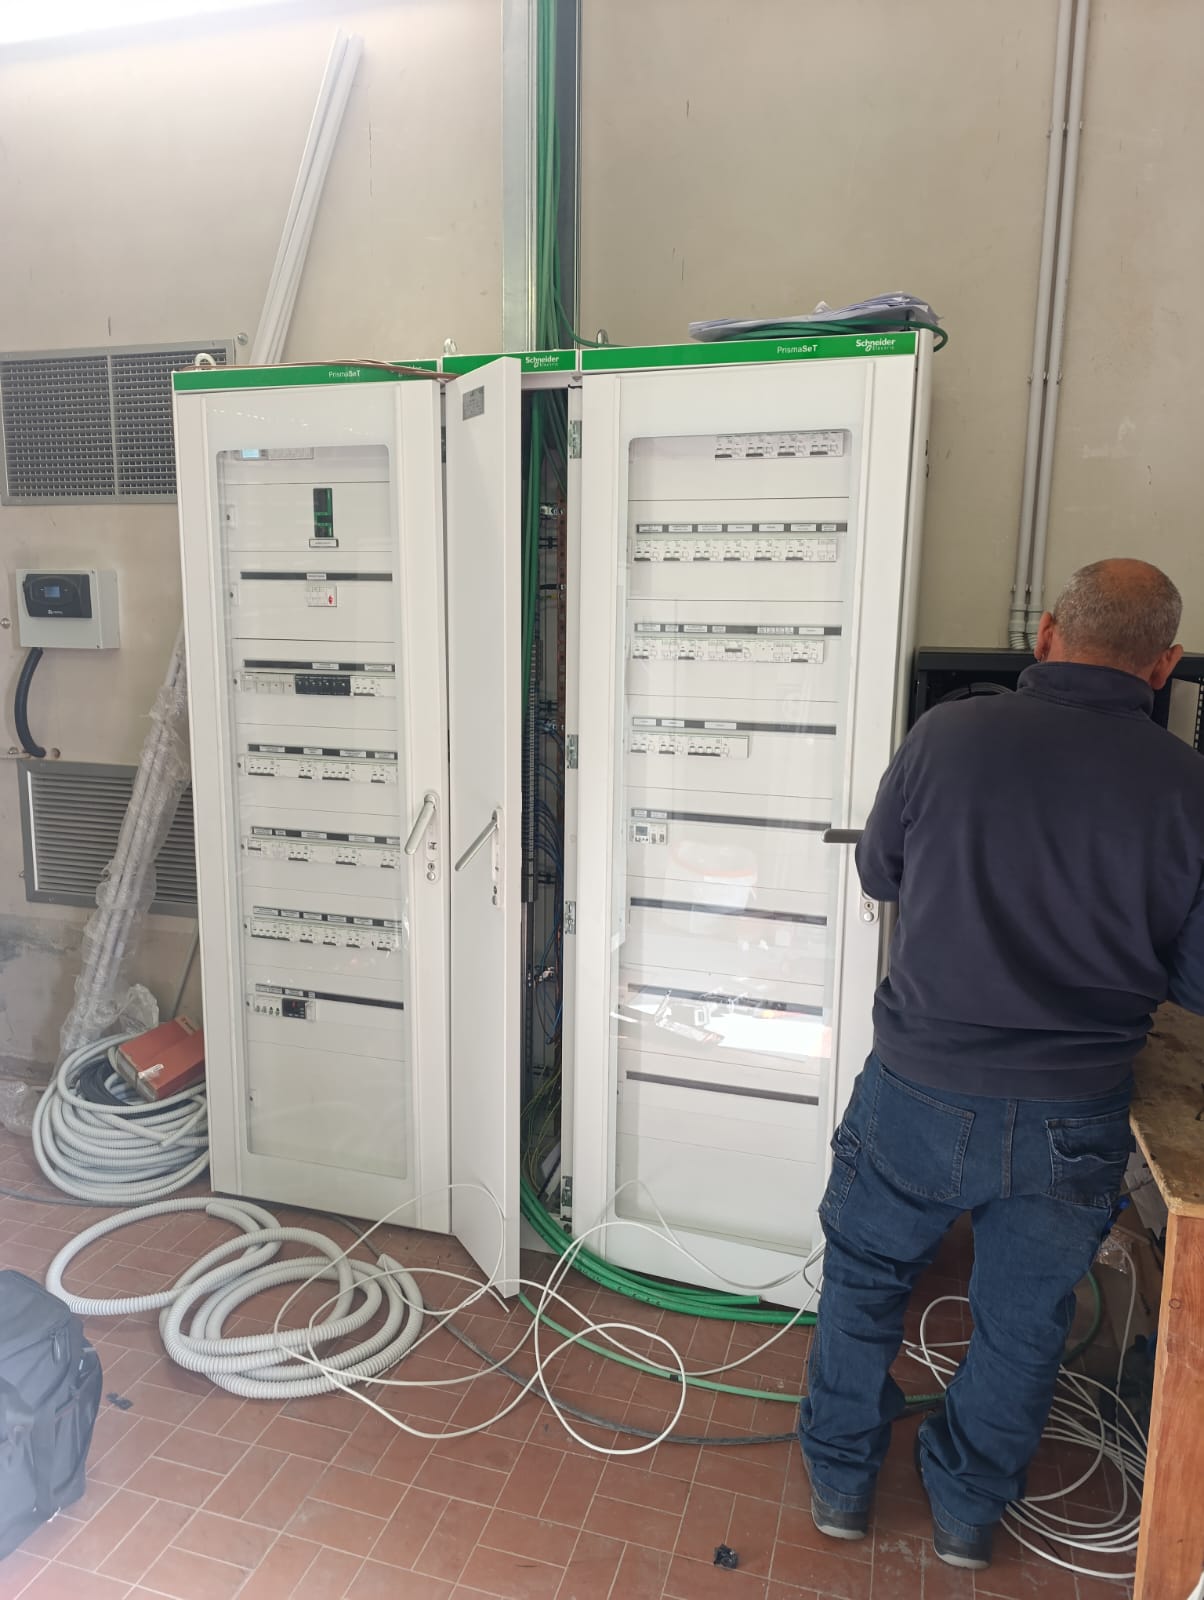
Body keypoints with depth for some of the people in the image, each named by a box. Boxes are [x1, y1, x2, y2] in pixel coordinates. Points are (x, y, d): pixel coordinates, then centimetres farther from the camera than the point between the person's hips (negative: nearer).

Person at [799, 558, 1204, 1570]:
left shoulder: (948, 735, -13)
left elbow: (877, 873, 3)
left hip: (921, 1089, 0)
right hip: (1073, 1118, 1)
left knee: (865, 1276, 23)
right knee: (1024, 1319, 24)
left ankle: (841, 1485, 41)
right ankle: (969, 1510, 44)